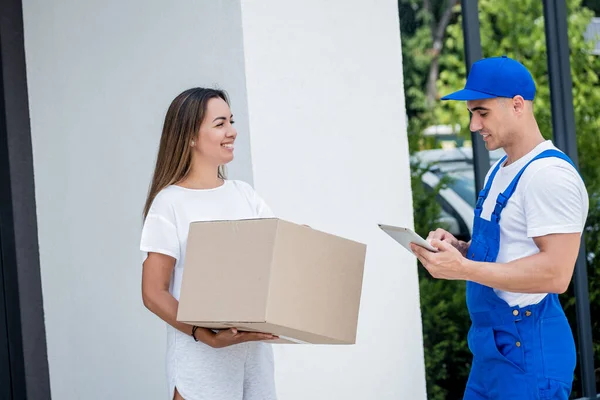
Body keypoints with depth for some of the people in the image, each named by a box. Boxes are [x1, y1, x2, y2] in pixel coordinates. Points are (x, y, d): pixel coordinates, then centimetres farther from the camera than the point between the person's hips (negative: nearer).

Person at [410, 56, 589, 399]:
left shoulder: (550, 174, -17)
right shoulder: (500, 171, 15)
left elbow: (555, 273, -25)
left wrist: (462, 268, -25)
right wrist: (460, 248, 3)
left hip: (528, 348, -9)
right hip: (492, 344, 9)